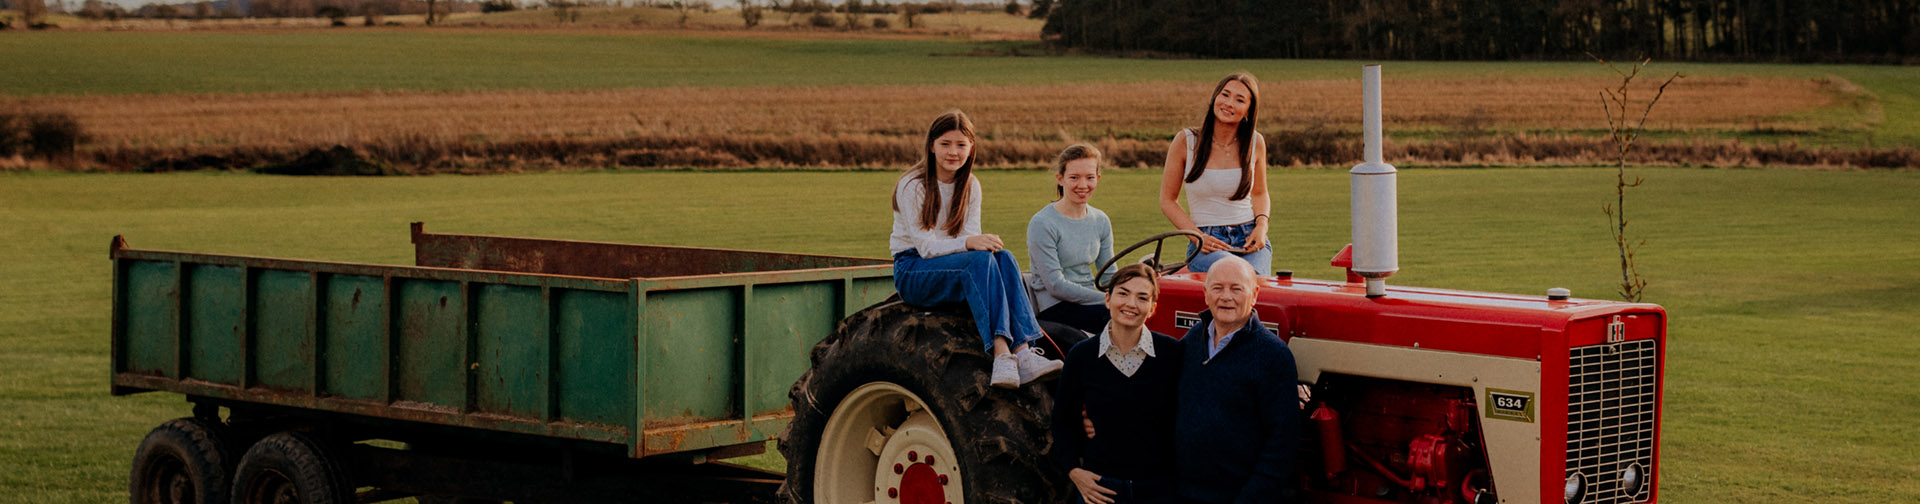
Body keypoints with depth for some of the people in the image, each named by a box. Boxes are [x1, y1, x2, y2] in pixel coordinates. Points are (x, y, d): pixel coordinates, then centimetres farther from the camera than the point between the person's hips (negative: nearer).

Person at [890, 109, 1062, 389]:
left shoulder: (970, 186, 9)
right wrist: (968, 243, -32)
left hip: (955, 266, 5)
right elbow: (925, 246, -16)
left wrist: (984, 242, -23)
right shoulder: (912, 186, -11)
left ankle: (1022, 352, -42)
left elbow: (973, 237, 2)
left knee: (1003, 257, -27)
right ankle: (1001, 352, -49)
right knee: (980, 260, -33)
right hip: (912, 272, -5)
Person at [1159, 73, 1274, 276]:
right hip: (1206, 243, -2)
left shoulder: (1255, 143, 6)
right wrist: (1198, 236, -9)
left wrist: (1261, 226, 1)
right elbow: (1168, 200, 5)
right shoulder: (1186, 141, -1)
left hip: (1249, 239, 2)